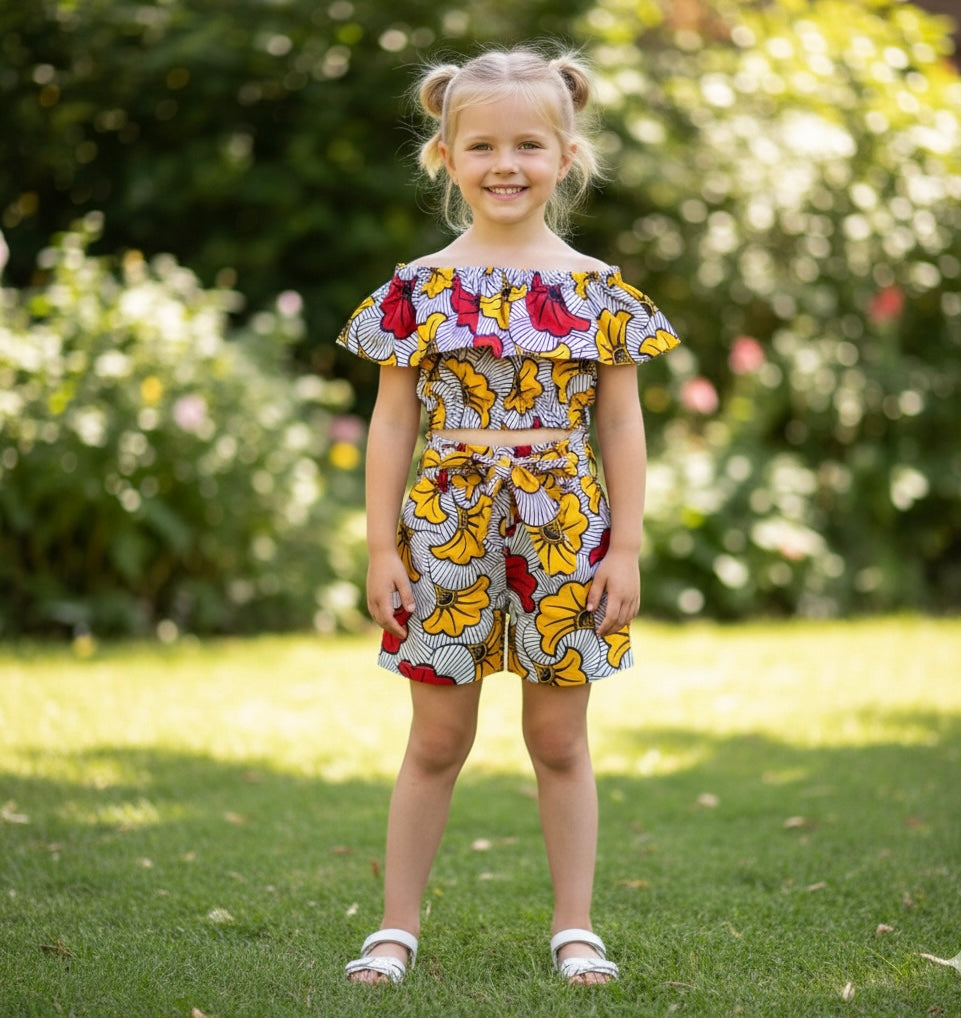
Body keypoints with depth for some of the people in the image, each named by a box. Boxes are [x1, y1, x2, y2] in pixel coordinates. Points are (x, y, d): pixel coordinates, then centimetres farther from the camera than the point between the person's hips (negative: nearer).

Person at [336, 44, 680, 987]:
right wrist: (381, 547, -2)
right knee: (436, 741, 8)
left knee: (559, 742, 10)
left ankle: (574, 926, 21)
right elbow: (391, 424, 1)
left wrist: (625, 548, -1)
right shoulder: (418, 289, -1)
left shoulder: (599, 293, 1)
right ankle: (398, 925, 18)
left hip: (564, 536, 0)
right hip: (445, 532, 0)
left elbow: (622, 426, 3)